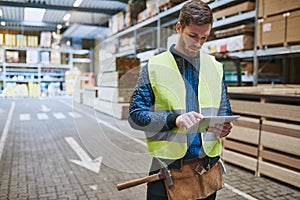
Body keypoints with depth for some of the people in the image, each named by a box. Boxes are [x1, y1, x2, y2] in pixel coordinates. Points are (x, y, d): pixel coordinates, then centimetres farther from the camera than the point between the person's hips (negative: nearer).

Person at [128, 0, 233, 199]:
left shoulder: (215, 67, 8)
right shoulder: (155, 67, -4)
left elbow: (224, 111, 14)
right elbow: (135, 115, -8)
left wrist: (224, 127, -9)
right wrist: (174, 120, -22)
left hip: (208, 166, 4)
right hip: (167, 168, -3)